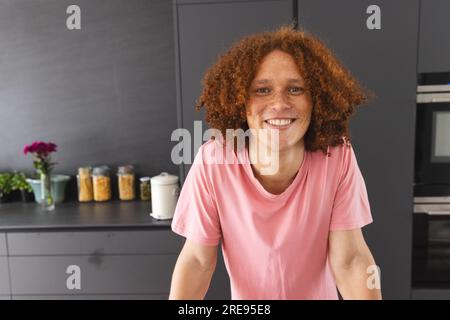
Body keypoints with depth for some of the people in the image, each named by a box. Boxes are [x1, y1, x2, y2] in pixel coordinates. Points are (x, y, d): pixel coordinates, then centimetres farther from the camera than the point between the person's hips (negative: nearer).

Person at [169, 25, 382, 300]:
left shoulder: (338, 157, -23)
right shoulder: (213, 161, -25)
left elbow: (349, 259, -19)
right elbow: (198, 260, -18)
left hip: (320, 294, 1)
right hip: (247, 299, 0)